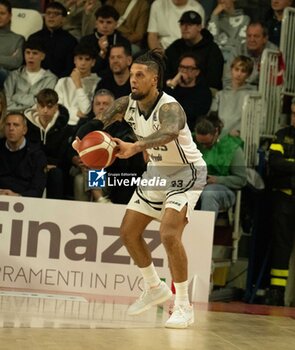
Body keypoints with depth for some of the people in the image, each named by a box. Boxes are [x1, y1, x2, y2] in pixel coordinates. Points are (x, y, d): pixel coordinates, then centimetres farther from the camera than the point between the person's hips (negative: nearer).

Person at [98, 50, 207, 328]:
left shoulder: (169, 107, -31)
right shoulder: (127, 104, -8)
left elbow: (170, 132, -54)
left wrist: (135, 147, -69)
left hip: (185, 172, -8)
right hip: (156, 171, 8)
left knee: (169, 234, -24)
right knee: (129, 232, 9)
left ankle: (184, 307, -14)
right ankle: (155, 289, 29)